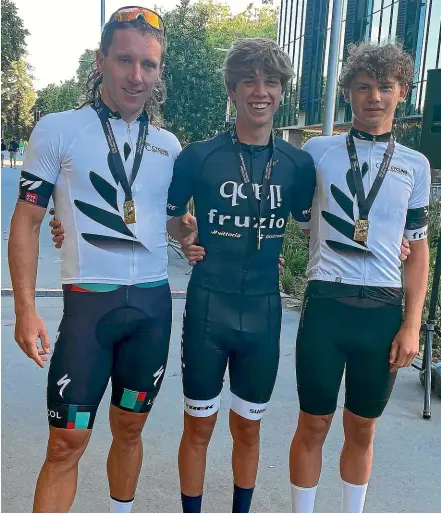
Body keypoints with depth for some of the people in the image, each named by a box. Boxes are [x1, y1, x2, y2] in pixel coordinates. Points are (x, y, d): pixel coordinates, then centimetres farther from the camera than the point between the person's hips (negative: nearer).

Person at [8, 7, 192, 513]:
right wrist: (25, 310, -9)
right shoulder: (58, 129, -3)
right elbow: (26, 222, -3)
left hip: (153, 304, 4)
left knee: (129, 428, 16)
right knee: (67, 441, -1)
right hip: (89, 303, -3)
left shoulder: (168, 144, 8)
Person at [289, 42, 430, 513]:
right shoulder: (318, 150, 3)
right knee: (314, 425, 8)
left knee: (362, 428, 14)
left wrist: (412, 325, 2)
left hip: (383, 311, 2)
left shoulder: (415, 165, 8)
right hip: (326, 304, -2)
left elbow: (417, 248, 8)